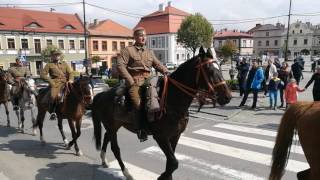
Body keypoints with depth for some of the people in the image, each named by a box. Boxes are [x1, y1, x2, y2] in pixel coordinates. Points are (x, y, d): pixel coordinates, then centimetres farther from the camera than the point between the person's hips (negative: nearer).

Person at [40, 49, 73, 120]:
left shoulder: (65, 64, 21)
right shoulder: (49, 65, 14)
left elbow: (70, 73, 12)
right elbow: (42, 74, 8)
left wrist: (70, 80, -9)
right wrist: (50, 81, -6)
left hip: (65, 83, 3)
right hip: (55, 83, -2)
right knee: (53, 96, -30)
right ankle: (52, 112, -14)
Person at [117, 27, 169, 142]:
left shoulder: (149, 52, 22)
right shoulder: (128, 50, 4)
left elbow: (157, 64, 18)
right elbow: (120, 65, -6)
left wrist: (166, 72, -3)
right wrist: (130, 81, -15)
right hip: (135, 82, -6)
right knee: (138, 103, -26)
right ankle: (140, 130, -14)